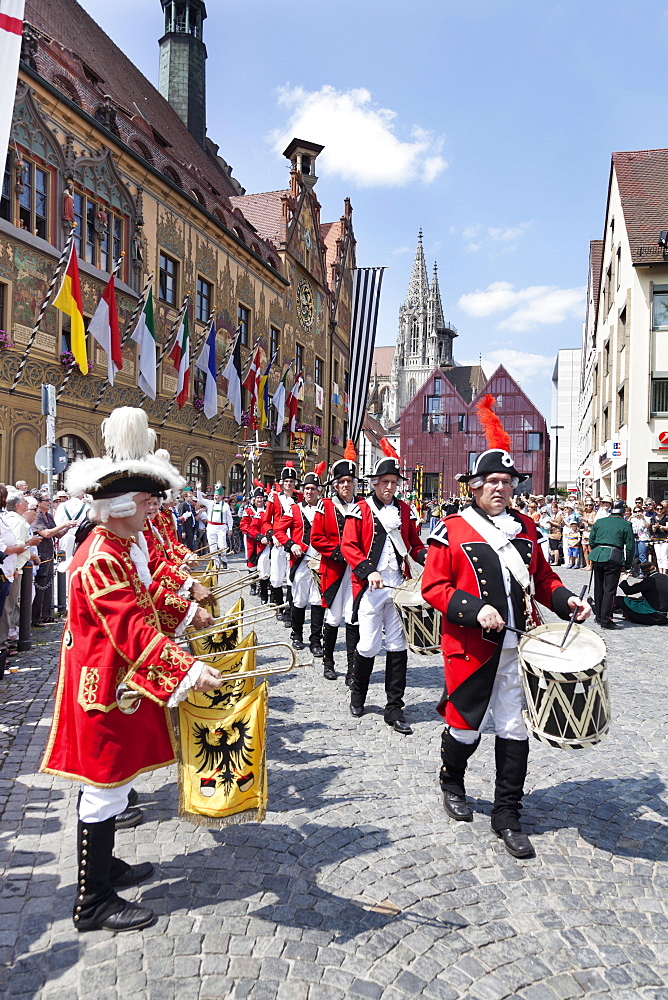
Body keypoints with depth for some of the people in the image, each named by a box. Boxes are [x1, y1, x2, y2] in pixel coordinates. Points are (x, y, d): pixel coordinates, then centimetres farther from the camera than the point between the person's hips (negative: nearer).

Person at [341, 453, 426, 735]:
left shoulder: (404, 510, 13)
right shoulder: (361, 510, 0)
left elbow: (414, 543, 19)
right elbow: (348, 546, -6)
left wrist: (425, 556, -3)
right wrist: (368, 570, -19)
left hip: (398, 586, 4)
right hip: (370, 587, -4)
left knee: (398, 645, 3)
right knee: (369, 645, 0)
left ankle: (394, 708, 12)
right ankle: (358, 695, 28)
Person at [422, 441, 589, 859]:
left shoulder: (526, 527, 10)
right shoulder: (452, 530, -4)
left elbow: (543, 577, 16)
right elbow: (434, 586, -7)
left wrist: (566, 599, -3)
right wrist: (475, 610, -20)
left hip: (519, 648, 4)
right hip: (471, 648, -3)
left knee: (516, 730, 6)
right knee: (466, 727, 9)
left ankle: (508, 816, 23)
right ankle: (452, 782, 41)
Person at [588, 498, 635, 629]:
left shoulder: (598, 522, 13)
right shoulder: (625, 525, 2)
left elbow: (591, 541, 15)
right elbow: (630, 546, 2)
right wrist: (628, 563, 11)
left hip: (597, 556, 4)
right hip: (614, 558, -4)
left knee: (598, 588, 14)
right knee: (609, 590, -2)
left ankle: (599, 618, 23)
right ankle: (606, 621, -4)